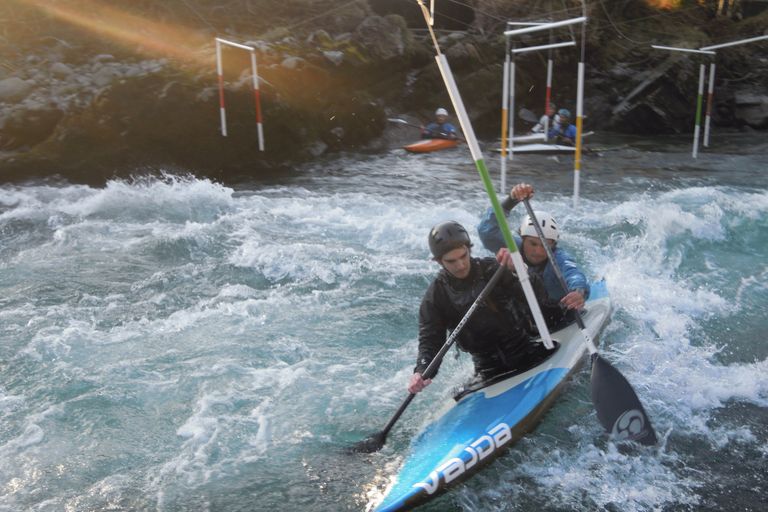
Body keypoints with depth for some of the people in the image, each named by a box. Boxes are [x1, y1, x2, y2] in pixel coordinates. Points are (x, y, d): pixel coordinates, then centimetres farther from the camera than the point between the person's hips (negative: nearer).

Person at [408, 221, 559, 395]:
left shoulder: (493, 269, -8)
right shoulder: (435, 297, -4)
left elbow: (539, 297, -17)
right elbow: (430, 341, -8)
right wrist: (422, 372, -29)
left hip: (526, 351, 0)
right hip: (488, 367, 1)